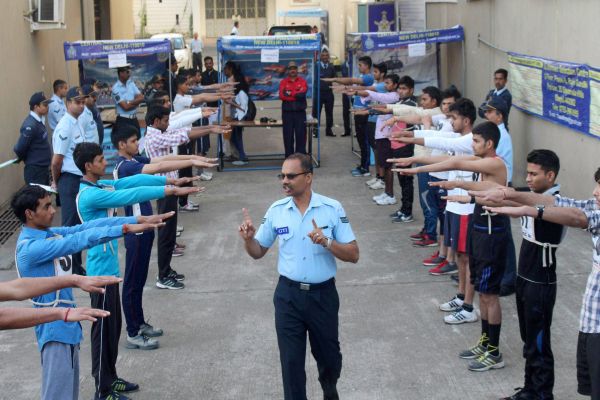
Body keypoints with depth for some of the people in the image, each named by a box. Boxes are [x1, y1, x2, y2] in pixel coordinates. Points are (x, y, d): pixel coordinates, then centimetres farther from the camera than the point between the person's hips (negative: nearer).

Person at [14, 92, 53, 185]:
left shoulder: (39, 121, 7)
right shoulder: (30, 125, -20)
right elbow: (19, 149, -19)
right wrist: (26, 160, -1)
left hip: (43, 169, 9)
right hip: (35, 171, -9)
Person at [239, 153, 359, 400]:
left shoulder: (332, 208, -10)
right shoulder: (276, 210, -2)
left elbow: (353, 255, -9)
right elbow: (258, 252, 7)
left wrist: (326, 242, -26)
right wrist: (248, 239, -15)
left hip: (323, 294, -1)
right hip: (288, 295, 1)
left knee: (328, 354, 17)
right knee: (291, 359, 3)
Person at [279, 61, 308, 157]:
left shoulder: (302, 81, 5)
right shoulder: (283, 82, 6)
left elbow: (302, 93, -12)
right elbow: (282, 96, -10)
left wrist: (289, 93, -7)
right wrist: (297, 95, -9)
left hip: (300, 112, 0)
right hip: (287, 113, 0)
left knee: (301, 135, 0)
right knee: (288, 136, 3)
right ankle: (289, 157, 9)